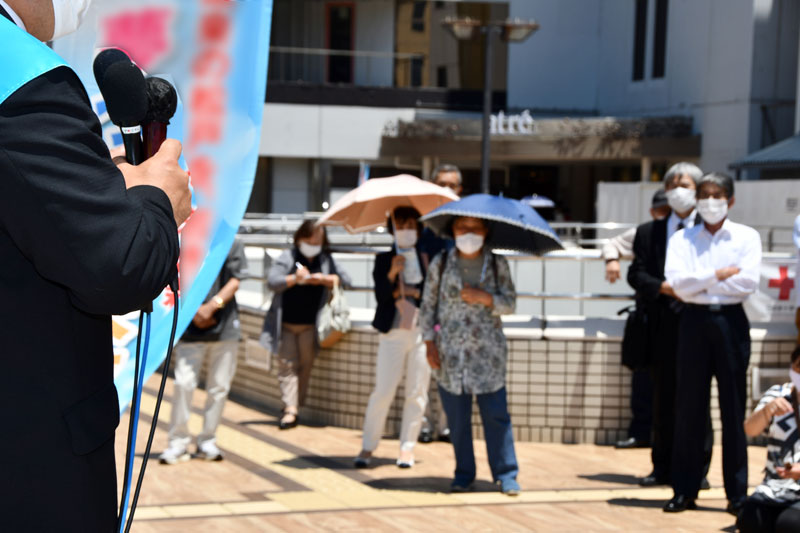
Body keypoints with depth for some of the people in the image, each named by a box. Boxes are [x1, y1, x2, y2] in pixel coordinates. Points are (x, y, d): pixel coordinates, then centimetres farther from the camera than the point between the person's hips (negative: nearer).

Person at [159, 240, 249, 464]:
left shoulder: (232, 245, 4)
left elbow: (234, 282, -3)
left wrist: (211, 306, -16)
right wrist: (193, 310, -10)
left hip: (225, 326, 1)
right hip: (192, 327, -1)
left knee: (219, 386, 5)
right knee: (184, 383, -7)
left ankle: (207, 441, 16)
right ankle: (178, 442, 3)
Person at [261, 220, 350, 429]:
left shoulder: (326, 260, 6)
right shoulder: (287, 258, 0)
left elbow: (345, 281, 3)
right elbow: (272, 281, -9)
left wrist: (324, 279, -14)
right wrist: (295, 279, -25)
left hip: (309, 325, 1)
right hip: (285, 324, -1)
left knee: (305, 365, 4)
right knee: (287, 365, -5)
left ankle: (296, 406, 12)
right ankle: (290, 408, -8)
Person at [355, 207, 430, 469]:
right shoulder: (384, 259, 7)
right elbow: (380, 295, -3)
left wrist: (412, 293, -7)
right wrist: (391, 274, -18)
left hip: (422, 332, 1)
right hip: (393, 332, -1)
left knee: (417, 393, 2)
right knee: (383, 391, -5)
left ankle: (407, 448, 11)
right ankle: (367, 447, 6)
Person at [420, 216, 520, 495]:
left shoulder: (497, 264, 4)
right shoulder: (440, 263, 4)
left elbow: (510, 304, 3)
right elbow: (427, 305, 6)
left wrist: (485, 297, -15)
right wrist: (429, 342, -1)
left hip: (487, 352, -1)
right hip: (450, 352, 1)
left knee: (496, 414, -4)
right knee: (457, 417, 4)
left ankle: (506, 474, 3)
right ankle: (464, 473, 16)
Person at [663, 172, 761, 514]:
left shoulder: (746, 237, 5)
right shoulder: (682, 239, 8)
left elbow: (749, 283, -9)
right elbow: (678, 283, -7)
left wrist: (698, 283, -6)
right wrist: (719, 275, -11)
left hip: (731, 322, -1)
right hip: (695, 322, 1)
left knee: (733, 409, 0)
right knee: (689, 408, 2)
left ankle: (737, 493, 7)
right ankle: (685, 490, 9)